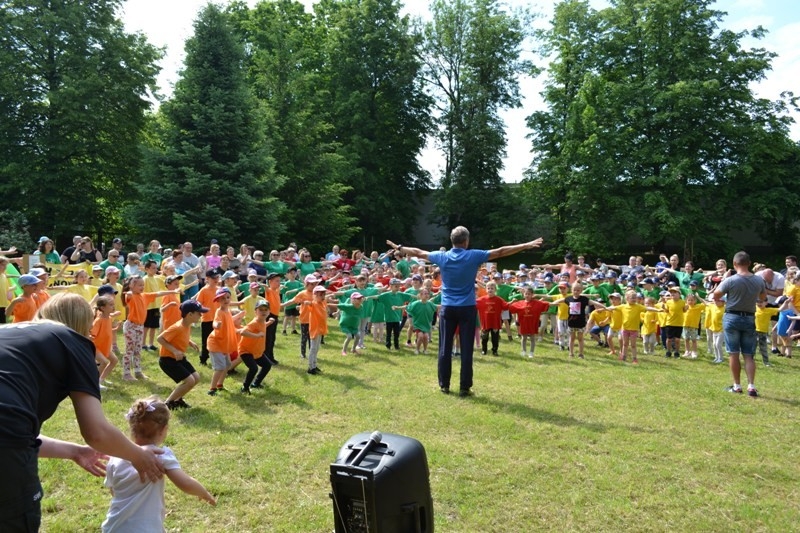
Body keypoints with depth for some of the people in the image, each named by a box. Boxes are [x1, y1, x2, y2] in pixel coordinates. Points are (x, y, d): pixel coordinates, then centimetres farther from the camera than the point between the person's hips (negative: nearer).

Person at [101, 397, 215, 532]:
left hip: (114, 529, 5)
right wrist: (205, 494, -3)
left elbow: (114, 492, 11)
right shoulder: (161, 455, -14)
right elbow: (186, 484, -22)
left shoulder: (115, 460, -2)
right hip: (147, 529, -4)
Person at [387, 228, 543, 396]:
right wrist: (527, 245, 3)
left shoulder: (442, 257, -1)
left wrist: (398, 247, 28)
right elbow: (501, 252, -3)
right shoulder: (474, 256, -7)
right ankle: (465, 387, 6)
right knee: (466, 350, 2)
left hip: (447, 308, 2)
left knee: (445, 348, 8)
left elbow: (418, 253, 12)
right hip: (467, 309, -2)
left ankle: (444, 385, 15)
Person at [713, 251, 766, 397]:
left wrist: (723, 279, 7)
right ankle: (751, 386, -3)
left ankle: (737, 386, 10)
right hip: (750, 319, 3)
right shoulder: (759, 280, -3)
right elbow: (763, 297, 15)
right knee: (749, 355, 8)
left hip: (732, 318, -3)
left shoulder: (730, 280, -16)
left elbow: (715, 296, -3)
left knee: (734, 353, 5)